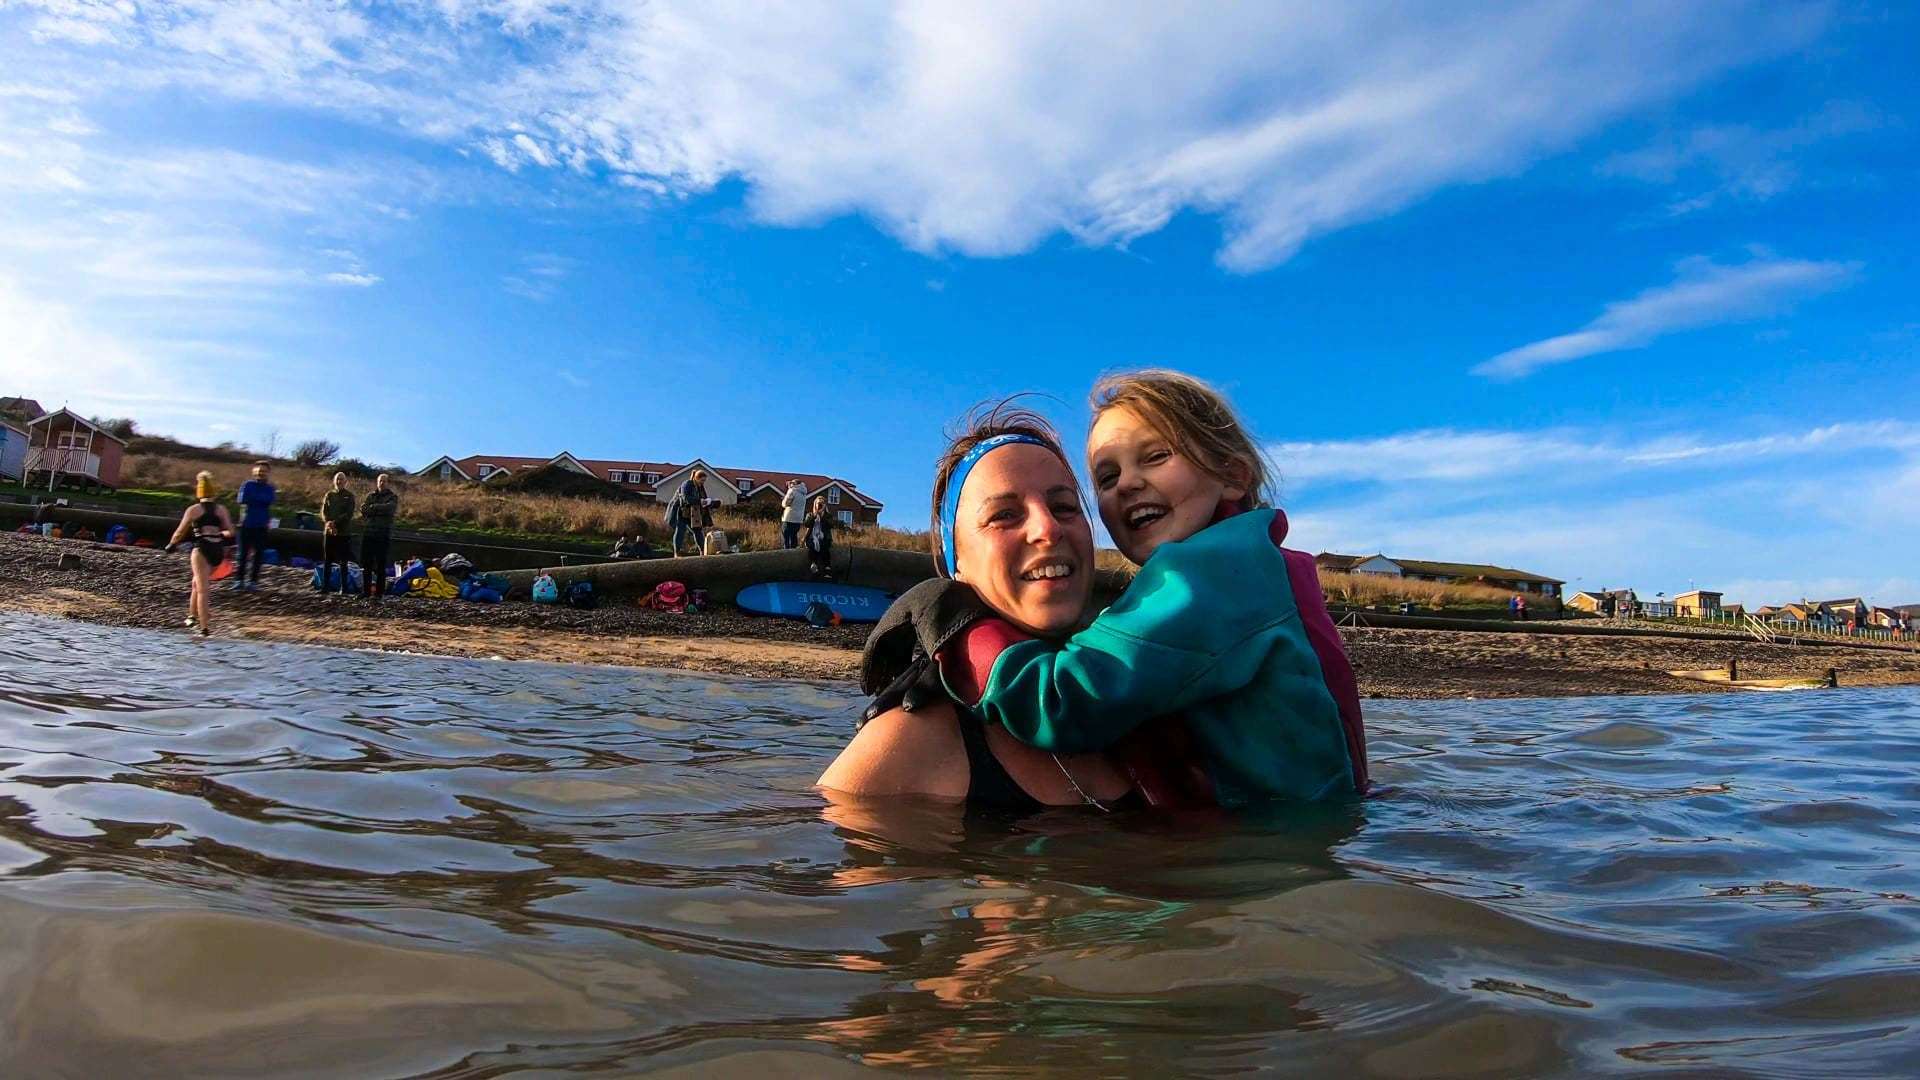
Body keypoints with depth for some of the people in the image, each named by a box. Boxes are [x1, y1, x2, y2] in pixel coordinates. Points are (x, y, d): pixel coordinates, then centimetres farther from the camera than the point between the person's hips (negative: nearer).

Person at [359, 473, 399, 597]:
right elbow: (364, 511, 2)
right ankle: (367, 591, 16)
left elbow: (389, 507, -18)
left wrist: (373, 507, -15)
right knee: (365, 564, 7)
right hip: (368, 533, 4)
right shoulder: (370, 495, 15)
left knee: (380, 565, -3)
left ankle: (379, 592, 1)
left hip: (383, 535, -4)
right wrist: (380, 511, -13)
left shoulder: (392, 496, 3)